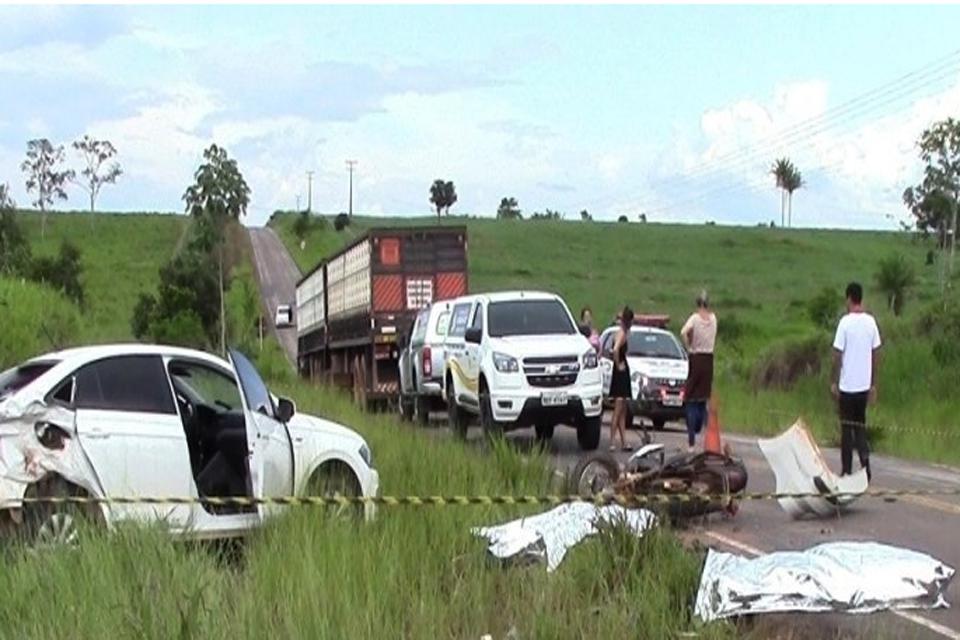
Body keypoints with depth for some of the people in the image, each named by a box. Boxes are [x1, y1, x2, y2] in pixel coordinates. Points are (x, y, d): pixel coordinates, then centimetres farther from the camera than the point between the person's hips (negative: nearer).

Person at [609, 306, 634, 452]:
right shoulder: (622, 333, -15)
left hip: (623, 373, 10)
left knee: (623, 412, 11)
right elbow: (615, 350, -31)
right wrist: (618, 364, -20)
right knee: (618, 411, -8)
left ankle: (624, 442, 15)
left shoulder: (624, 332, 12)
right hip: (620, 373, -10)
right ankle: (612, 443, -8)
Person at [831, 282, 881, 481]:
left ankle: (847, 471, 6)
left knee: (847, 427, 4)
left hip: (847, 384, -4)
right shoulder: (871, 322, 1)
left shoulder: (845, 322, -12)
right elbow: (875, 355, 6)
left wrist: (834, 382, -1)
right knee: (860, 425, 14)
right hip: (864, 384, 4)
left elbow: (838, 355, -11)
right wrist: (873, 385, 13)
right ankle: (865, 463, -1)